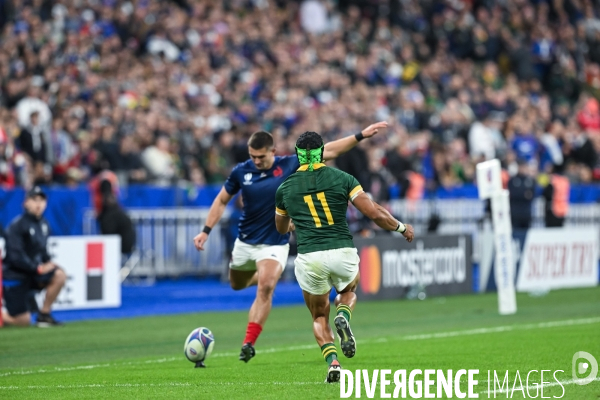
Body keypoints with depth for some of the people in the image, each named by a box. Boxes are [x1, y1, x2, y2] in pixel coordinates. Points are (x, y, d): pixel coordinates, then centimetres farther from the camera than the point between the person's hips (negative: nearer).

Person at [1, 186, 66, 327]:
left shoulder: (43, 223, 5)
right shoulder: (17, 225, -17)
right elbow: (16, 257, -22)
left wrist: (48, 261, -3)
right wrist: (38, 268, -22)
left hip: (33, 273, 7)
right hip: (15, 275, -7)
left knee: (60, 275, -18)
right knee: (23, 321, -10)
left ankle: (44, 315, -4)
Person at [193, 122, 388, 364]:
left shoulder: (289, 166, -12)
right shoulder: (241, 172, -7)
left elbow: (328, 152, -10)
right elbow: (221, 201, 5)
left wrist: (360, 136, -13)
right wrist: (206, 231, -1)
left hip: (274, 243, -3)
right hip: (245, 242, 3)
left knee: (265, 288, -22)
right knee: (236, 285, 20)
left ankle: (249, 343, -19)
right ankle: (261, 276, 55)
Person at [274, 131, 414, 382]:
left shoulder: (285, 188, 9)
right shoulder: (342, 178, 3)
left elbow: (281, 229, 28)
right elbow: (374, 213, -3)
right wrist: (401, 228, 15)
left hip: (309, 257, 0)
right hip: (343, 252, 0)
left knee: (319, 316, 22)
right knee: (348, 291, 33)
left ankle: (333, 363, -3)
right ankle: (343, 318, -2)